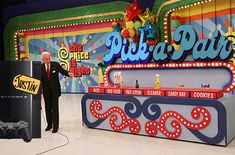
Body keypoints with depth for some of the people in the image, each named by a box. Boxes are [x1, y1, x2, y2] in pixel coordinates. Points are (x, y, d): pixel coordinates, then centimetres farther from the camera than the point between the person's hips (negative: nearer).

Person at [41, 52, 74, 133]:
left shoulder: (56, 64, -7)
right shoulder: (40, 67, -2)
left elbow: (63, 71, 1)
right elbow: (39, 79, -1)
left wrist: (68, 73, -21)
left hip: (54, 90, -2)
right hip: (46, 90, 2)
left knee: (55, 108, -2)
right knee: (48, 108, 13)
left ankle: (55, 126, 6)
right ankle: (49, 125, 28)